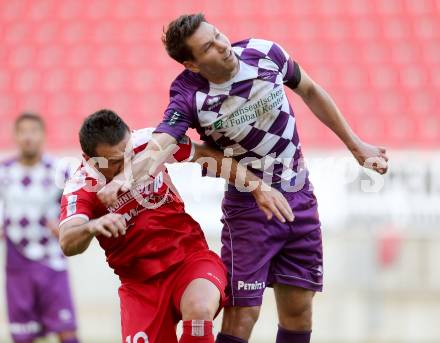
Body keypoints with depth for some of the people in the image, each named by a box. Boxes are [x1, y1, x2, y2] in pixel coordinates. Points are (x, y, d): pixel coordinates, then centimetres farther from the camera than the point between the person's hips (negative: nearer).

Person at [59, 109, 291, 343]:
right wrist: (92, 227, -54)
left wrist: (257, 185, -1)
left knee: (200, 310, -33)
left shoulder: (147, 143, -9)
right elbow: (67, 244, -31)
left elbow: (205, 154, 4)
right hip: (140, 283, 1)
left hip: (189, 257, -1)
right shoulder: (80, 189, -14)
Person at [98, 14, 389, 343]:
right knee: (242, 312, -11)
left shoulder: (265, 53, -10)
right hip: (248, 206, -4)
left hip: (300, 198, 4)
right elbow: (157, 148, -35)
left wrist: (355, 145, 13)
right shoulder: (190, 98, -20)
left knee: (298, 310, 7)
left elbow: (310, 92, 8)